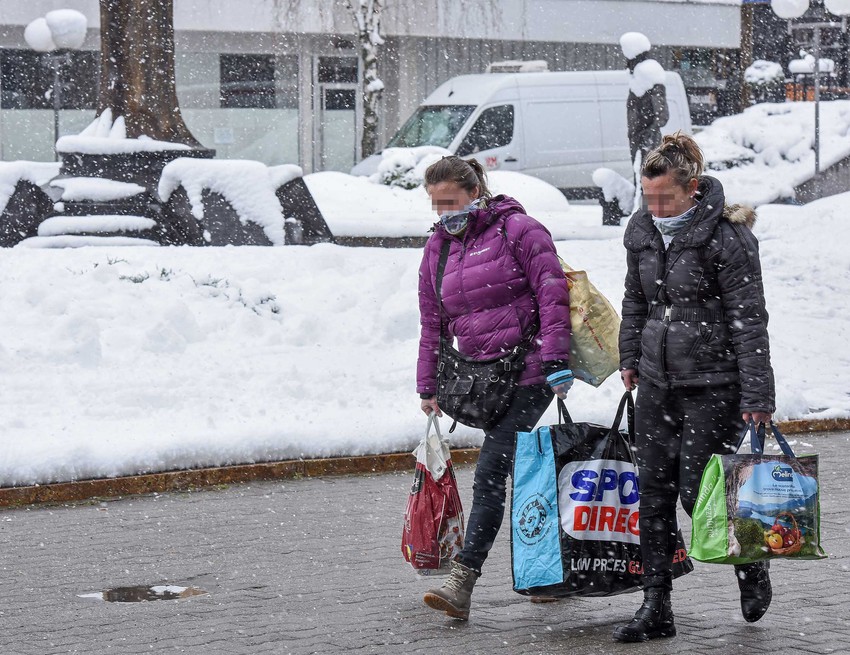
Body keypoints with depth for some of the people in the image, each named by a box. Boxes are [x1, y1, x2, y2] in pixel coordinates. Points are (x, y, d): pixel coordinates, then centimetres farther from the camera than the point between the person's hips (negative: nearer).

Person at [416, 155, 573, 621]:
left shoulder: (516, 229, -6)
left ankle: (462, 582, -20)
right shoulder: (437, 248, 14)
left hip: (529, 371, -7)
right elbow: (432, 322, 20)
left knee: (490, 472, -15)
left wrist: (555, 360, -16)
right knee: (514, 473, 11)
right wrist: (428, 386, 18)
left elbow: (552, 293, -10)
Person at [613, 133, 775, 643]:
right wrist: (630, 358, 23)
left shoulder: (726, 238, -14)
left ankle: (752, 567, 23)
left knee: (698, 491, -5)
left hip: (715, 384, -6)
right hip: (658, 381, 6)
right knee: (654, 494, 4)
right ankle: (656, 608, 9)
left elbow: (749, 320, -14)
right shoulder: (642, 230, 6)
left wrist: (757, 398, -16)